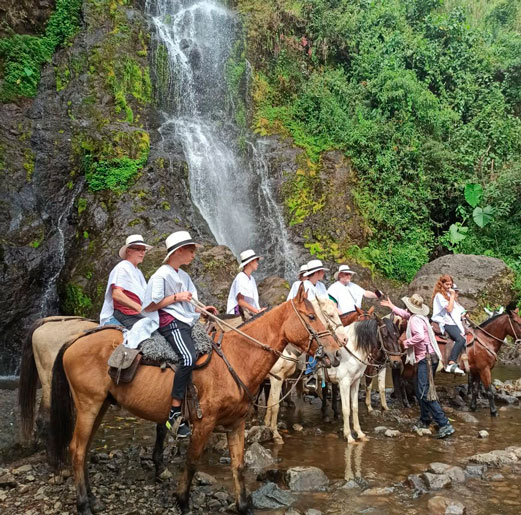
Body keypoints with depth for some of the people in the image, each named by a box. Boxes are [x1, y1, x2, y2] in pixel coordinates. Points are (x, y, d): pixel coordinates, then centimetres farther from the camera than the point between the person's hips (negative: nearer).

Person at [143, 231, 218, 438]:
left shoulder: (183, 275, 18)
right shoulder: (162, 275, -7)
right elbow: (149, 306, -11)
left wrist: (203, 309, 4)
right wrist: (176, 297, -14)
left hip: (187, 323, 9)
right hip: (171, 322, -9)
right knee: (189, 357, -31)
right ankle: (174, 414, -27)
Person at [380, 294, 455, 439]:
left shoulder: (415, 319, -15)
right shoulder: (419, 316, 15)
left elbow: (420, 335, -33)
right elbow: (406, 314, 37)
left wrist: (407, 343, -17)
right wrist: (391, 306, 45)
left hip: (426, 359, -10)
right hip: (429, 357, 10)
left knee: (425, 394, -15)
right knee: (420, 392, 21)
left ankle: (445, 424, -19)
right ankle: (425, 420, 32)